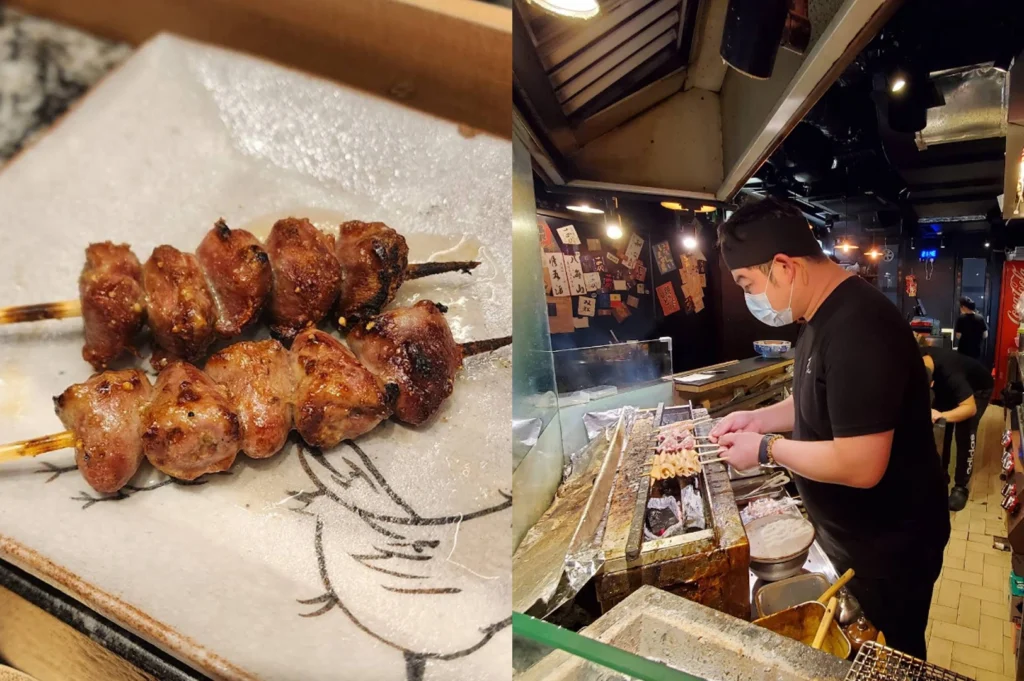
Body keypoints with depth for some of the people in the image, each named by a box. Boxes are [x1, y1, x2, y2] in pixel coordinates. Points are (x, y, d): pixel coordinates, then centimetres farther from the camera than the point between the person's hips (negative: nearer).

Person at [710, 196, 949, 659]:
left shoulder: (858, 328, -32)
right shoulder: (822, 315, 2)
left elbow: (860, 466, -34)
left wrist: (766, 447, -22)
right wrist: (760, 419, -1)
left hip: (888, 546, -9)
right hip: (848, 534, 9)